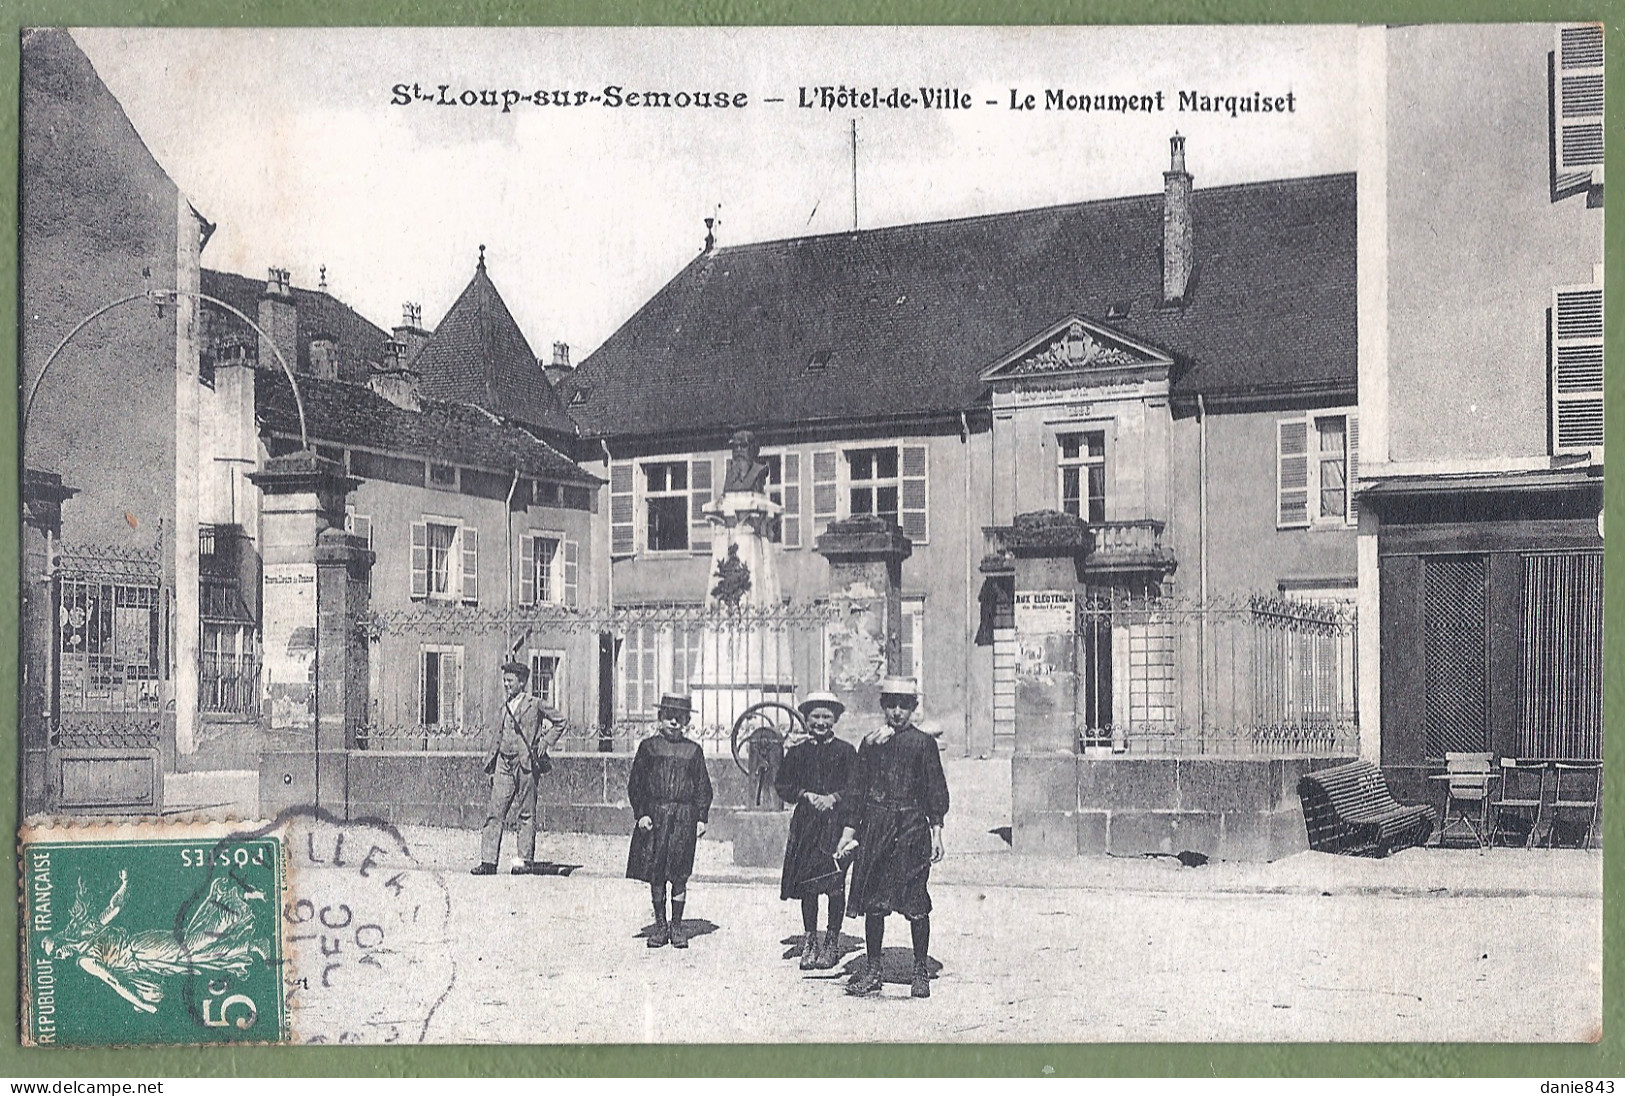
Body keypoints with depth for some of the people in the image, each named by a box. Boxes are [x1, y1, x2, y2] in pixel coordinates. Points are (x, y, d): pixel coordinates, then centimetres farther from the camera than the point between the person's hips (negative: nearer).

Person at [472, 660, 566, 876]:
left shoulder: (534, 705, 1)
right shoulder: (505, 707, 15)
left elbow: (559, 721, 7)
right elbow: (496, 736, 18)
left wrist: (546, 741, -4)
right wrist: (490, 765, 12)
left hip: (526, 764, -5)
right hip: (504, 764, 5)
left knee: (527, 814, 1)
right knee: (494, 812, -2)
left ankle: (525, 860, 7)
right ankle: (488, 860, -3)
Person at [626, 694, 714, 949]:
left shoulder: (693, 750, 7)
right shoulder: (649, 747, 5)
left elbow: (703, 787, 10)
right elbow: (636, 784, 4)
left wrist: (701, 818, 2)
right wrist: (641, 813, -6)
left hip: (684, 817, 0)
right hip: (654, 815, 0)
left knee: (679, 876, 2)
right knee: (655, 874, 3)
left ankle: (677, 927, 12)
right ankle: (660, 925, 14)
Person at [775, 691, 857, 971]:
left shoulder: (846, 751, 5)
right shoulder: (797, 751, 11)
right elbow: (782, 785, 9)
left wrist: (833, 797, -14)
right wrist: (806, 795, -7)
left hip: (836, 822, -2)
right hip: (805, 822, 2)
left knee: (835, 882, -4)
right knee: (806, 883, 3)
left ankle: (832, 941, 5)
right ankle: (810, 941, 12)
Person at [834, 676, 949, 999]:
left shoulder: (923, 743, 3)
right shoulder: (870, 743, 11)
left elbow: (935, 791, 3)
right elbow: (856, 790, 12)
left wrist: (936, 833, -2)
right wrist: (849, 833, 7)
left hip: (912, 827, -3)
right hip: (875, 825, 3)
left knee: (916, 904, 0)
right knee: (872, 901, 4)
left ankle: (921, 971, 11)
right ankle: (872, 970, 14)